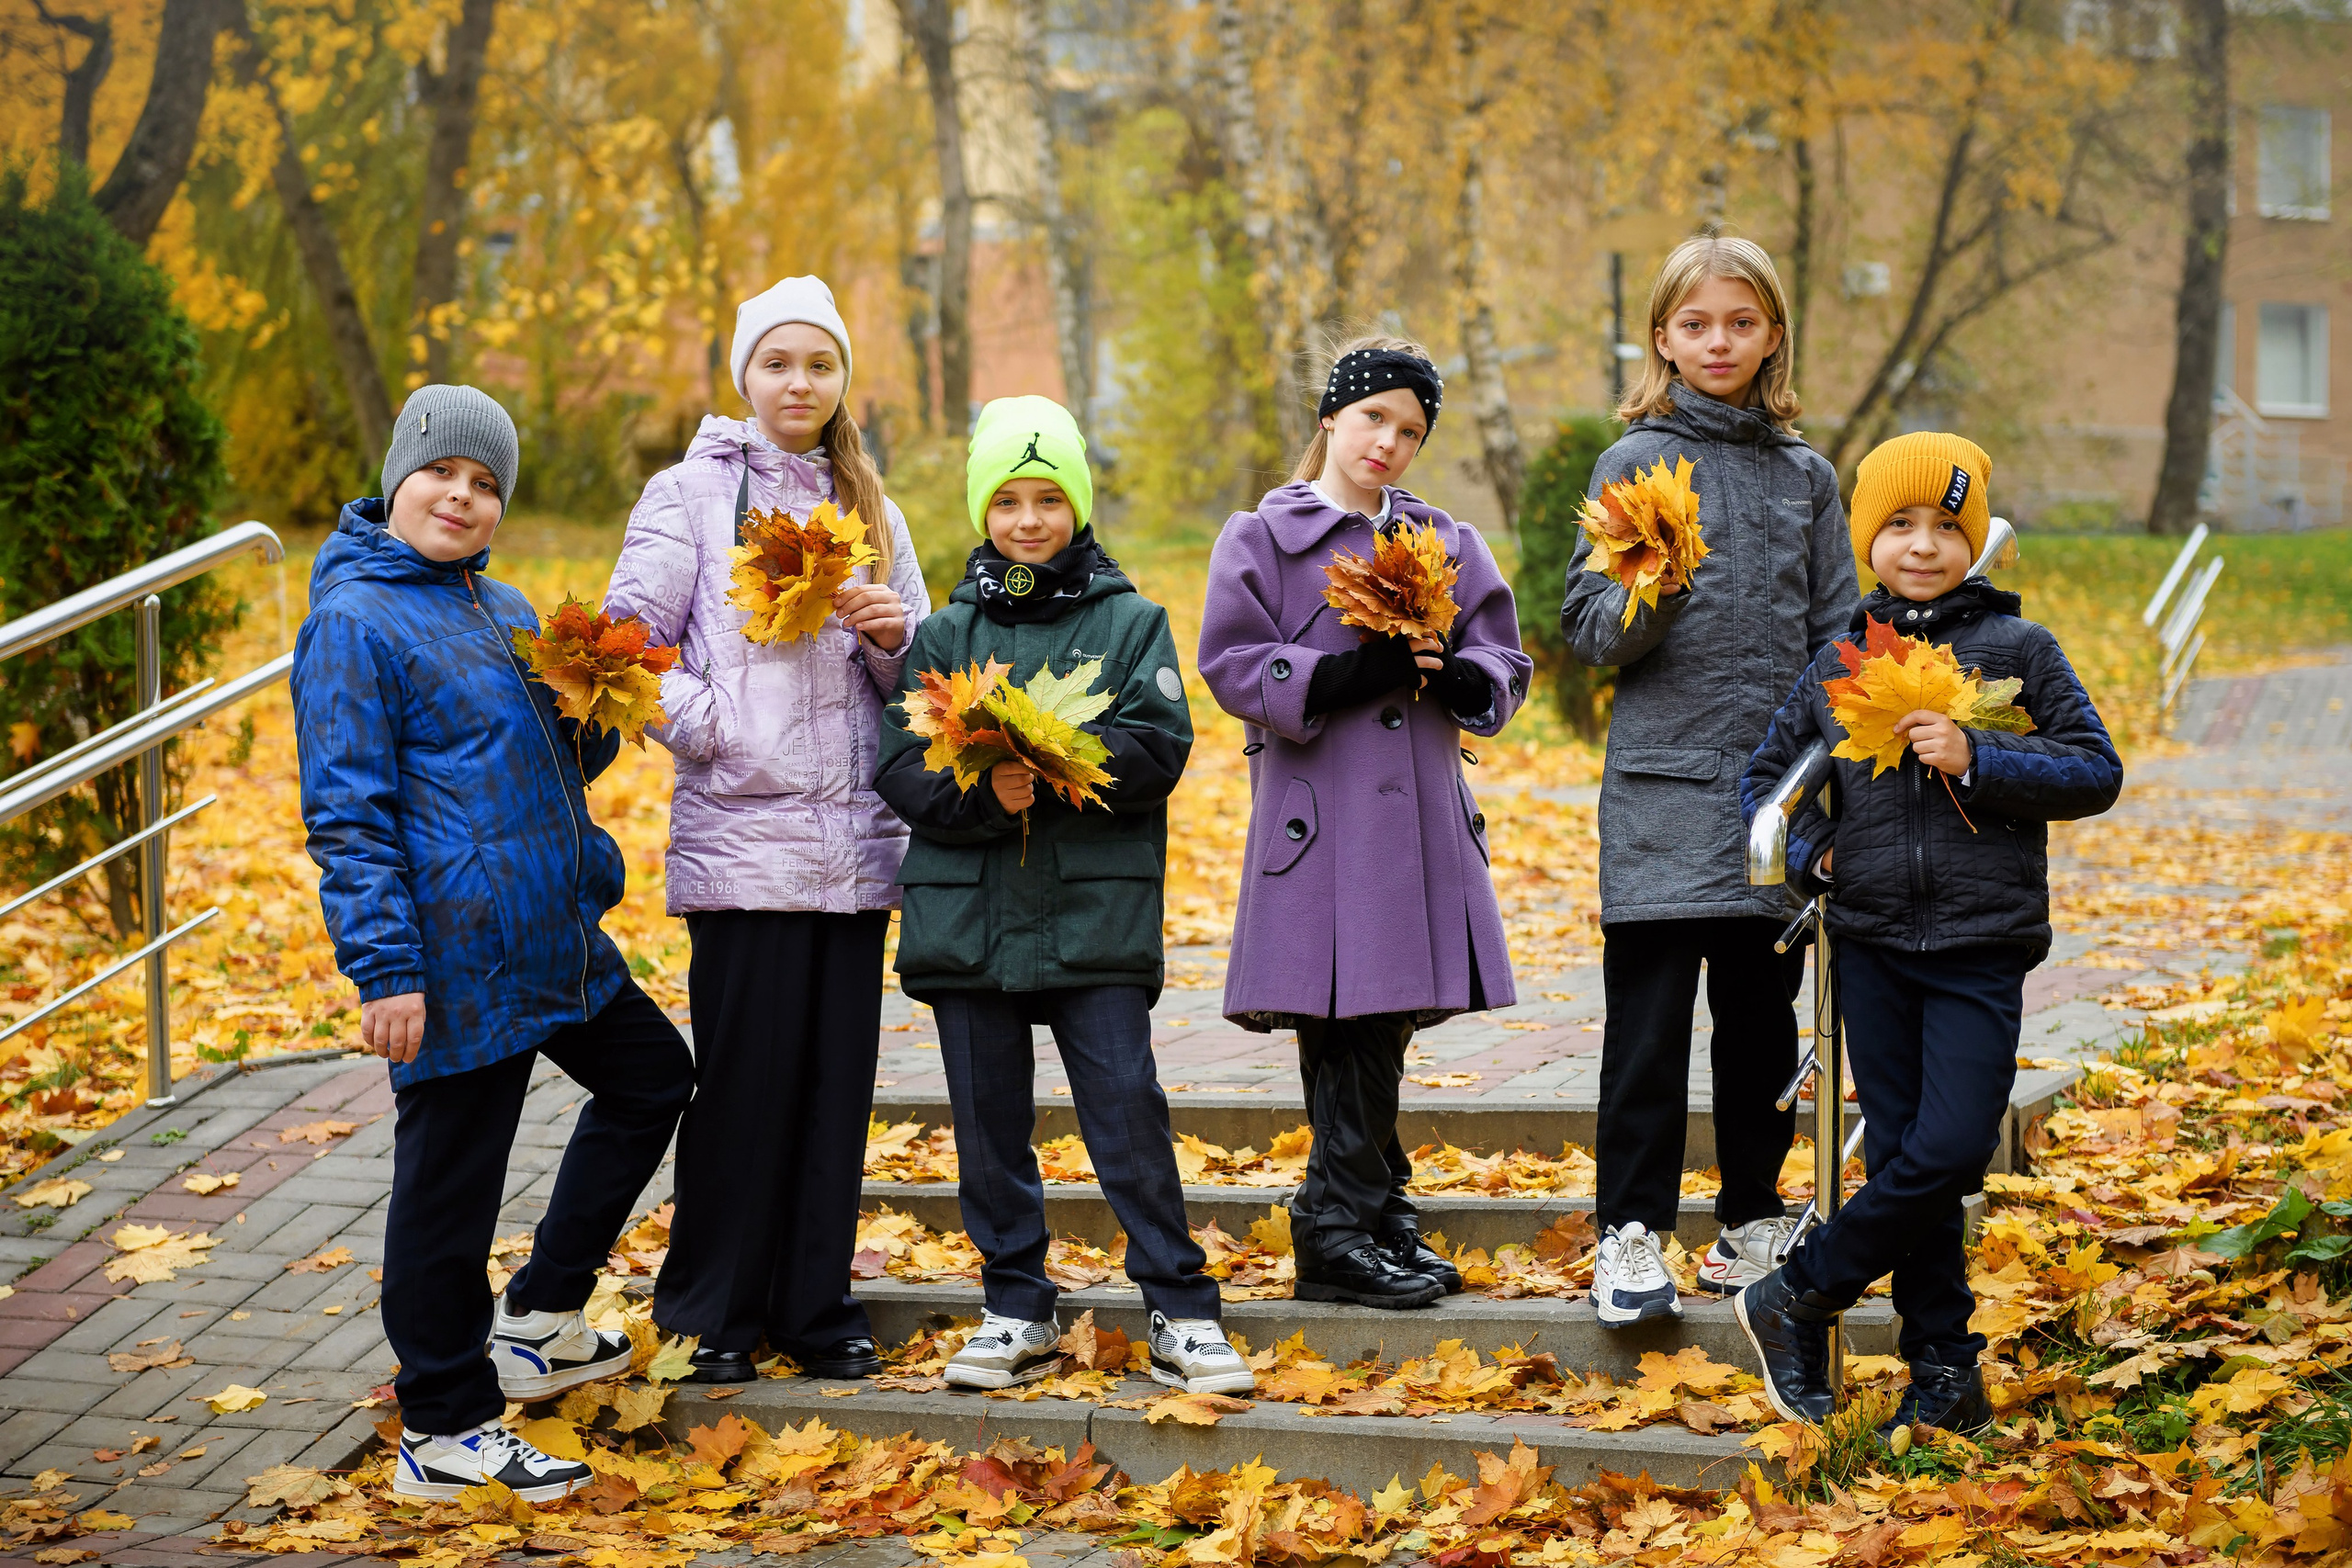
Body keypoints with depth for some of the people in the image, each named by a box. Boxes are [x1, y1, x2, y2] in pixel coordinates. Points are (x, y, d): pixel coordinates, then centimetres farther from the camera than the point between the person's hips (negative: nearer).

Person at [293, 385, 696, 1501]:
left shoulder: (503, 611, 14)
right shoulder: (354, 621, -11)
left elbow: (562, 763, 24)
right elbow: (345, 813, -16)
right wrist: (383, 969, -21)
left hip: (554, 938, 9)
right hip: (455, 966, -9)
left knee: (653, 1075, 22)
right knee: (449, 1180, -1)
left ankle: (537, 1319, 32)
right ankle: (444, 1431, 12)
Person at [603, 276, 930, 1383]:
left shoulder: (868, 506, 17)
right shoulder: (691, 493, 2)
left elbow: (918, 673, 18)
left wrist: (893, 636, -4)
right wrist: (711, 730, -14)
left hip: (855, 839, 5)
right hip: (741, 835, -4)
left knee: (838, 1073, 6)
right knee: (746, 1072, -3)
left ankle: (817, 1306, 16)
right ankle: (710, 1313, 9)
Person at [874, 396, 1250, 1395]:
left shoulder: (1130, 623, 5)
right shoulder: (945, 634, 10)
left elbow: (1159, 749, -6)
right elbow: (900, 766, 2)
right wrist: (982, 792, -17)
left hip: (1098, 915, -3)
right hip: (967, 918, 3)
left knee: (1129, 1112, -6)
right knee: (989, 1123, 8)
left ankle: (1181, 1314, 2)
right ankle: (1017, 1313, 19)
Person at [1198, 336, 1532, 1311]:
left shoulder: (1443, 543, 15)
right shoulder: (1263, 537, 3)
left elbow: (1503, 667, 13)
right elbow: (1234, 667, -6)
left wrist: (1449, 678, -10)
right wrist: (1352, 674, -17)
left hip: (1420, 809, 4)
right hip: (1320, 814, -4)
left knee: (1381, 1023, 8)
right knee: (1344, 1022, -8)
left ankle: (1375, 1219, 17)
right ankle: (1339, 1236, -2)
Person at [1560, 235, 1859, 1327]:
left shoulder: (1806, 475, 10)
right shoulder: (1635, 461, 1)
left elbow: (1836, 633, 11)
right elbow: (1586, 628, -1)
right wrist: (1648, 597, -21)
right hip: (1662, 779, -3)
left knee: (1761, 1014, 11)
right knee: (1650, 1016, -4)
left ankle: (1752, 1225, 21)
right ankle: (1631, 1234, 1)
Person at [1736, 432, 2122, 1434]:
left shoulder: (2017, 649, 1)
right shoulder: (1838, 665, 9)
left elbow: (2096, 772, -2)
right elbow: (1766, 775, 21)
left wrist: (1978, 763, -15)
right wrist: (1808, 849, 3)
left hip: (1981, 946, -3)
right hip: (1871, 946, 3)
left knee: (1949, 1151, -12)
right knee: (1902, 1155, 4)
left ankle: (1796, 1297, 4)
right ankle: (1945, 1373, 13)